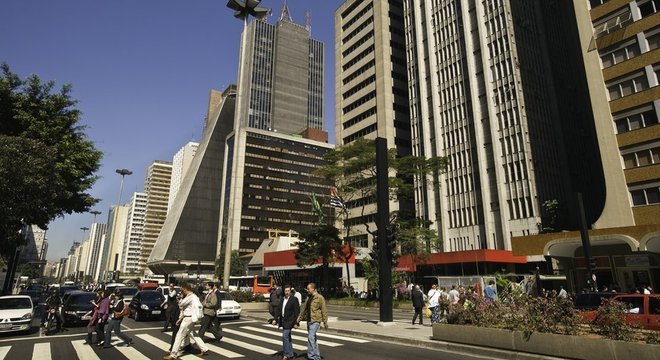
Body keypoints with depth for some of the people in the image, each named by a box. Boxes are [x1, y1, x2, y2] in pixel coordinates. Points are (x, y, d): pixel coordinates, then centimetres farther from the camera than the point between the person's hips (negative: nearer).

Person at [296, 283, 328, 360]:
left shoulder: (320, 298, -12)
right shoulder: (308, 297, 12)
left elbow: (324, 310, -13)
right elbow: (304, 308, 18)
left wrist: (325, 322, -14)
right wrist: (300, 318, 15)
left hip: (315, 321, -8)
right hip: (309, 320, 8)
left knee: (311, 338, -14)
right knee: (312, 338, 14)